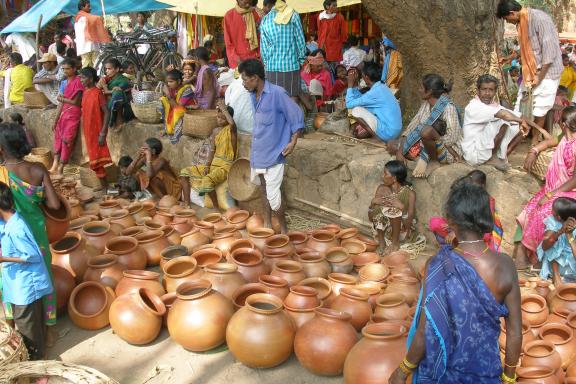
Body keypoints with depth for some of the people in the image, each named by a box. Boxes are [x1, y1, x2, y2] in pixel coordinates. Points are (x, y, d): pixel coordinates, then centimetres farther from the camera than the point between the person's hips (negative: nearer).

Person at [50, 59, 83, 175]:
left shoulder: (77, 82, -8)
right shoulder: (64, 82, 13)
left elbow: (76, 102, -10)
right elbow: (61, 103, 14)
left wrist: (62, 99, 1)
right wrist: (56, 120, 12)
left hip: (73, 114, -7)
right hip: (63, 113, 7)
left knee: (66, 140, -7)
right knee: (58, 137, 5)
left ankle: (60, 169, -2)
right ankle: (55, 167, 9)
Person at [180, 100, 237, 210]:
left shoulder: (230, 129, -10)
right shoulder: (216, 131, 11)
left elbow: (232, 123, -37)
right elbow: (212, 150, 10)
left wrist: (224, 109, -22)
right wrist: (207, 166, -4)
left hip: (225, 166, -8)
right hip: (213, 163, 8)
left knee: (207, 181, -35)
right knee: (185, 172, 0)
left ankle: (216, 209, -14)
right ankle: (186, 205, 1)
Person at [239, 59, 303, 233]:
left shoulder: (277, 93, -16)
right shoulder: (254, 95, 7)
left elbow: (297, 116, -12)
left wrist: (292, 143, -13)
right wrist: (256, 135, 15)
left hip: (273, 153, -8)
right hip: (258, 152, 8)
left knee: (273, 195, -8)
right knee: (264, 190, 17)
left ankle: (284, 229, 10)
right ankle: (267, 225, 29)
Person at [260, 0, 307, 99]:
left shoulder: (264, 20, 4)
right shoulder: (293, 15, -2)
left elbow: (263, 46, 6)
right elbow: (300, 40, 0)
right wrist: (302, 60, 11)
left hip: (272, 66, 2)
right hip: (291, 65, -2)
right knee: (292, 99, 2)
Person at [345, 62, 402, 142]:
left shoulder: (374, 92, -19)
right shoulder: (381, 87, 8)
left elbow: (349, 104, -14)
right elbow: (361, 99, 20)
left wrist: (350, 85, -4)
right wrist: (355, 85, 13)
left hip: (388, 133, -9)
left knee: (356, 110, -10)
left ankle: (375, 135, -2)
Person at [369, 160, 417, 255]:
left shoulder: (409, 193, -16)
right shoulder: (381, 188, -4)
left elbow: (408, 224, -21)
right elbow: (371, 218, -3)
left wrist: (402, 207, -35)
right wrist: (373, 202, -20)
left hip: (402, 233, -3)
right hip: (385, 231, 4)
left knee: (394, 209, -30)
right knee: (378, 206, -23)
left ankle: (395, 243, -14)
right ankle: (381, 242, -16)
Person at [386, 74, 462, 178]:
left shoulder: (448, 107, -19)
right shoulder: (425, 104, 6)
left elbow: (452, 137, -28)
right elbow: (412, 126, 4)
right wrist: (400, 150, -5)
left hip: (448, 151, -8)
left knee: (426, 130, -37)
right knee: (391, 145, 1)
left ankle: (434, 162, -14)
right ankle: (423, 160, -12)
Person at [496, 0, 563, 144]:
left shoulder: (540, 19, -23)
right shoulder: (522, 22, 3)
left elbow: (549, 52, -23)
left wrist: (539, 77, -20)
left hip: (547, 71, -8)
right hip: (530, 71, 8)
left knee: (540, 109, 1)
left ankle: (535, 141, 15)